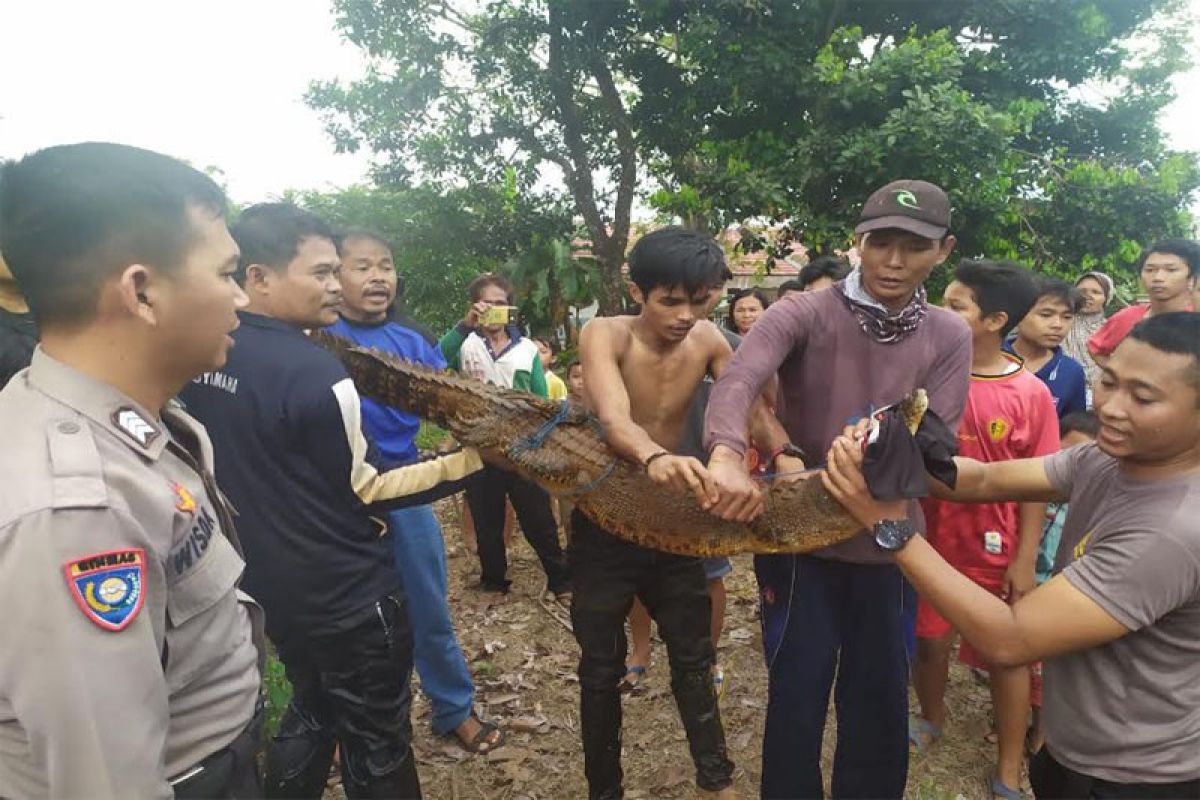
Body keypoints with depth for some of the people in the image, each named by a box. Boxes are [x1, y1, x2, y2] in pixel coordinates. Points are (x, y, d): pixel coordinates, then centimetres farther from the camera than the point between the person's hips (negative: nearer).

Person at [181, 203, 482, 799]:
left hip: (268, 586, 8)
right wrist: (472, 458, -15)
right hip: (348, 597, -8)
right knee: (377, 749, 11)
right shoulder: (313, 371, -25)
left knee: (309, 715, 28)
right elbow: (367, 491, -17)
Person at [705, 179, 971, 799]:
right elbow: (737, 381, -30)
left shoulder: (949, 337, 0)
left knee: (881, 700, 19)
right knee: (797, 697, 11)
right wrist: (728, 455, -51)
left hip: (887, 544, 3)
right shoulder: (804, 315, -12)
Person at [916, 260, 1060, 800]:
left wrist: (1026, 560, -6)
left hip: (996, 551, -1)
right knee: (929, 642, 16)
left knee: (1006, 658, 12)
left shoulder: (1031, 394, -11)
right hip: (930, 541, 2)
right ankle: (932, 719, 46)